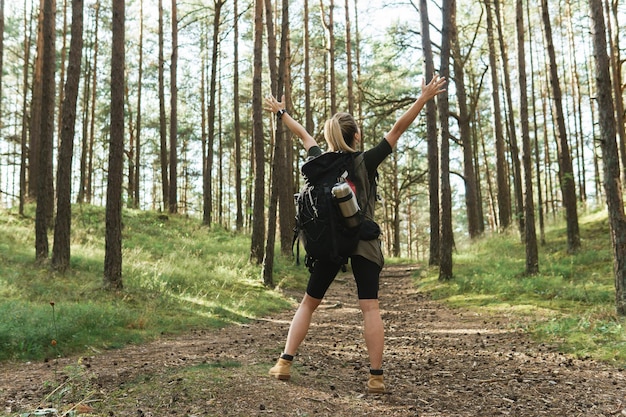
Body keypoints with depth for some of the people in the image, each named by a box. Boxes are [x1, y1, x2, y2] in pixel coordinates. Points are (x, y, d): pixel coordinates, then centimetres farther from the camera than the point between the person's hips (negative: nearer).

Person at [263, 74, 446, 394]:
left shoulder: (320, 162, 4)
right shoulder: (365, 162, -6)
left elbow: (302, 134, 20)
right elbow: (398, 129, -5)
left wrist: (280, 112, 35)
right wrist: (424, 98, 0)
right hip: (364, 242, -3)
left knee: (309, 302, 12)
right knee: (370, 307, -4)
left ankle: (284, 363, 8)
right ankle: (376, 377, -8)